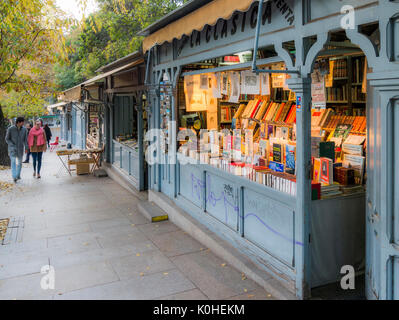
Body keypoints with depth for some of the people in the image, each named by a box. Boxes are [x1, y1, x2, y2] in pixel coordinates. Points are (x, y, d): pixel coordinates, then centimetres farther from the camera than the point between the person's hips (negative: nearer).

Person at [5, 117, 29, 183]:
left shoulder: (24, 129, -2)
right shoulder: (10, 129, -10)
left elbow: (25, 139, 3)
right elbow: (7, 139, -2)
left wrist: (26, 148, -4)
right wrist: (12, 145, -14)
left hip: (20, 149, 3)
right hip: (12, 148, -3)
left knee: (19, 162, 11)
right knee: (13, 162, -12)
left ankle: (18, 175, 27)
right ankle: (14, 177, -16)